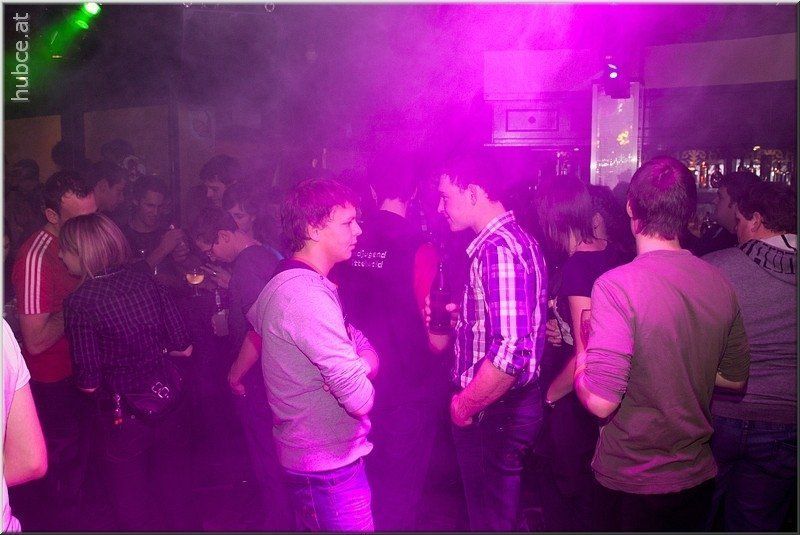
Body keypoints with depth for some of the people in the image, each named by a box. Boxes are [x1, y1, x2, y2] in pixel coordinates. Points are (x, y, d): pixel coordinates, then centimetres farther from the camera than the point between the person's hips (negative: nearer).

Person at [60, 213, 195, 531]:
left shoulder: (79, 303, -16)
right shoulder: (146, 283, -5)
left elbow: (89, 384, -15)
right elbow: (184, 348, -1)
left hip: (125, 418, -4)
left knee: (134, 507, 18)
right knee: (175, 493, 22)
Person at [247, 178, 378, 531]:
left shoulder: (289, 281, 8)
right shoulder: (308, 296, -26)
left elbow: (366, 348, 8)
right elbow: (360, 398, -28)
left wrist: (363, 364, -14)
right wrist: (360, 376, -7)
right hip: (328, 463, -10)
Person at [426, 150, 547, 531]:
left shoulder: (499, 249, -24)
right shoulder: (510, 240, 9)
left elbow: (511, 352, -32)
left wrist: (465, 406, -20)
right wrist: (452, 319, 8)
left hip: (495, 412, -10)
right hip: (503, 406, 10)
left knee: (489, 517, 9)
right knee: (496, 509, 25)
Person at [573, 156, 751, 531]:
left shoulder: (615, 285, -24)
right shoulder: (720, 284, -5)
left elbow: (601, 401, -27)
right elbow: (735, 378, 8)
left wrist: (581, 366, -7)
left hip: (632, 483, -5)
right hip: (697, 474, 6)